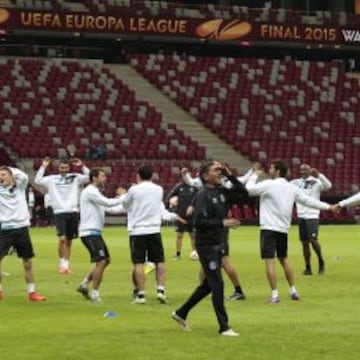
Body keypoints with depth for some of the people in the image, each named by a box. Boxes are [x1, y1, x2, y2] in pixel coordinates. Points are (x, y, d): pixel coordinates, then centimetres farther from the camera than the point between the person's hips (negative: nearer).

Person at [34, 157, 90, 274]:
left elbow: (89, 177, -2)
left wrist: (82, 166, -12)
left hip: (73, 212, 2)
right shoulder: (52, 179, 8)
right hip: (59, 213, -2)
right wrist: (43, 167, -4)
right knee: (62, 239, -17)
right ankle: (62, 264, -6)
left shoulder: (75, 178, 8)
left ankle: (66, 265, 17)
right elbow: (38, 180, 1)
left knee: (69, 241, 8)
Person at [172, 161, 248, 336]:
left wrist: (230, 176, 3)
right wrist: (222, 223, -25)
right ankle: (224, 327, -1)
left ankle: (181, 313, 30)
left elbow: (242, 192, 14)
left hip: (218, 245, 9)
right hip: (206, 245, -9)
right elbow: (199, 222, -22)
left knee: (208, 285, 16)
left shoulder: (221, 192, 8)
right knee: (217, 285, -6)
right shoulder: (202, 195, -15)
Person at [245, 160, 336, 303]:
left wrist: (254, 176, 8)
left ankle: (274, 295, -10)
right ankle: (293, 291, 21)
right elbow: (308, 200, 13)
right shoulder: (291, 188, 9)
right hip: (283, 229, 7)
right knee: (284, 259, 19)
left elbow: (249, 189, -9)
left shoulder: (269, 185, -10)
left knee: (269, 261, -6)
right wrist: (327, 207, 23)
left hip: (269, 228, -7)